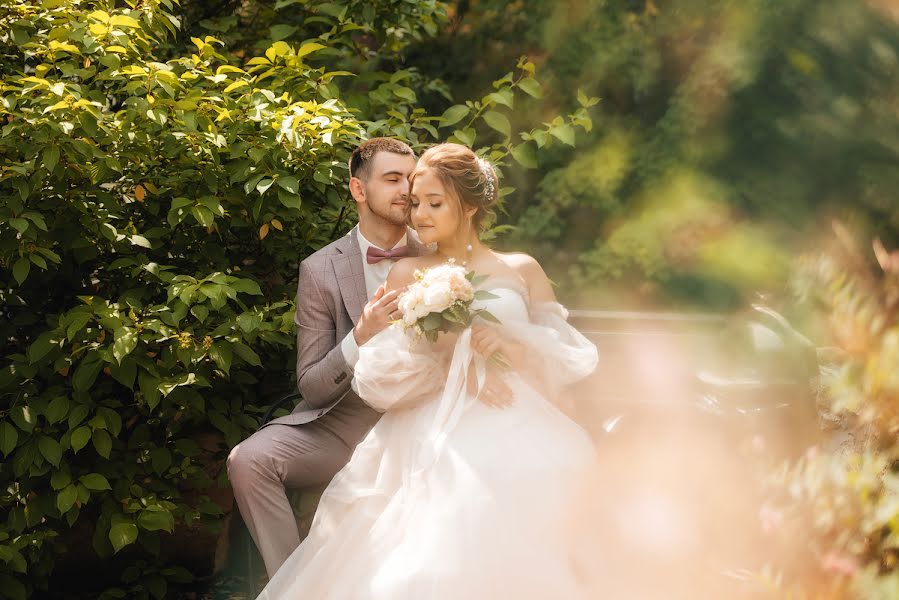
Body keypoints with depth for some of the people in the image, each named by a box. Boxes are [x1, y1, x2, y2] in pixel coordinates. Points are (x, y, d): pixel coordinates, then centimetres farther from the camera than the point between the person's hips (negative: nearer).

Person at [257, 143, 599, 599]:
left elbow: (567, 356, 10)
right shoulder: (407, 275, 14)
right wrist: (416, 333, -11)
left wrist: (510, 343, -8)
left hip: (512, 440, 0)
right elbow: (379, 380, 7)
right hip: (435, 439, 0)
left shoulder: (521, 270, 14)